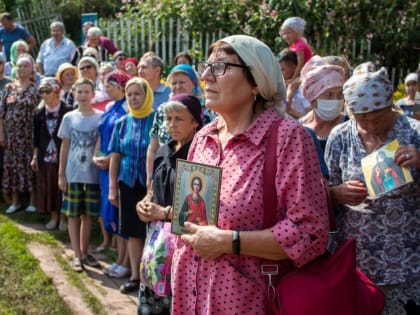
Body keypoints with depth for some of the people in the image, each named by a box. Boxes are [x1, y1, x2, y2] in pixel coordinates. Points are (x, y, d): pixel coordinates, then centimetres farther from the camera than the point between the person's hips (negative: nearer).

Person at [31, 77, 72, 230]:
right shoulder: (39, 112, 5)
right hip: (45, 156, 4)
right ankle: (54, 217, 23)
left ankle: (63, 218, 16)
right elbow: (36, 137, 10)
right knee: (48, 187, 9)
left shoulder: (67, 111, -9)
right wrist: (35, 156, 8)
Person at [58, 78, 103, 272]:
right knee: (73, 215, 3)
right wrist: (61, 174, 3)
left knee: (88, 215, 9)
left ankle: (85, 252, 22)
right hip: (73, 174, 1)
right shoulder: (69, 118, 2)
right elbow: (65, 147, 5)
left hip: (93, 174, -1)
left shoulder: (101, 117, -2)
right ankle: (77, 255, 11)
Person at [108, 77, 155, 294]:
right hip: (129, 183, 4)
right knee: (134, 232, 10)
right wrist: (112, 187, 4)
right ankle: (135, 277, 21)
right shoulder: (122, 123, 6)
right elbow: (115, 157, 8)